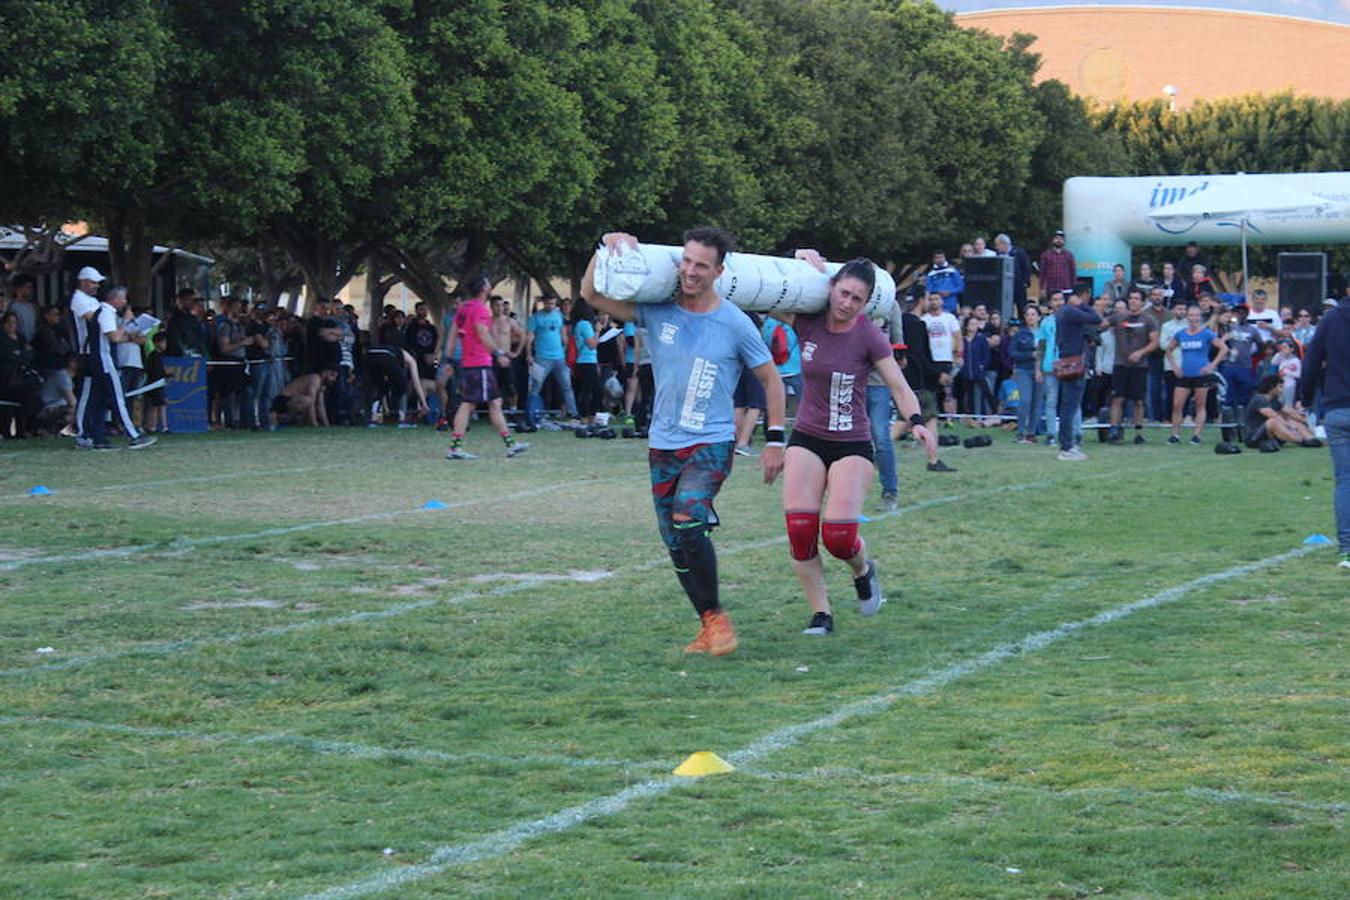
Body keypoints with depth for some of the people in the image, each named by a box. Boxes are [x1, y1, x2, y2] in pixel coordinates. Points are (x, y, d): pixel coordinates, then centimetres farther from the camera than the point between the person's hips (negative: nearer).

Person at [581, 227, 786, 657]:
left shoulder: (735, 325, -7)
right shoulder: (657, 311, 0)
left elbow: (771, 380, 3)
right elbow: (591, 294, 0)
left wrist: (775, 440, 0)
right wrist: (609, 247, -13)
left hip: (711, 444, -5)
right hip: (663, 444, 5)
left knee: (687, 520, -25)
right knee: (674, 541, 7)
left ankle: (715, 615, -10)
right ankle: (709, 626, 21)